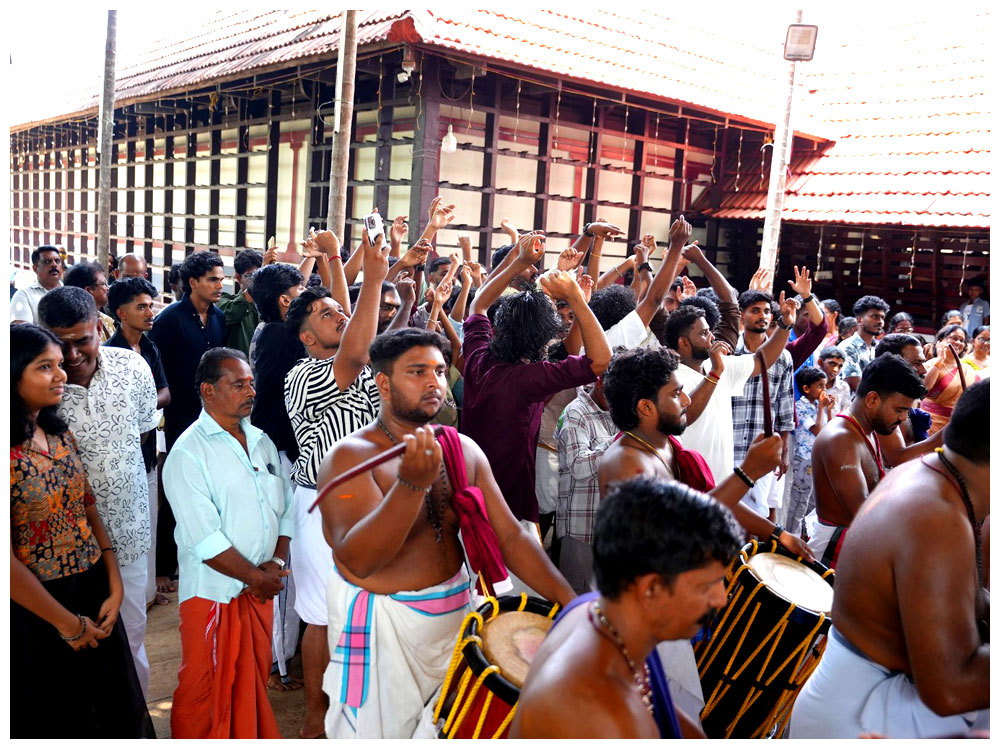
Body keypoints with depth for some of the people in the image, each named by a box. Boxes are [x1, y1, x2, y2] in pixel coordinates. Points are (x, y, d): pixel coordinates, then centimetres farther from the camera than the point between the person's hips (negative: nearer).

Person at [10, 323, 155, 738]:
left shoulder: (60, 433, 1)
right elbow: (8, 561, -22)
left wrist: (115, 587, -2)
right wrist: (69, 623, -12)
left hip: (94, 591, 6)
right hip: (35, 610, -6)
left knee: (114, 704, 19)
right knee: (53, 718, 15)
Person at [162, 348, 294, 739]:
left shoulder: (261, 440, 8)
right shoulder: (188, 453, -13)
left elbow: (286, 504, 9)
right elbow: (205, 539, -18)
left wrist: (277, 562, -4)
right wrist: (256, 577, -13)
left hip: (262, 586, 6)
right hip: (213, 592, -6)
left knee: (254, 682, 17)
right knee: (205, 691, 7)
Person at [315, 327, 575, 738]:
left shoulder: (463, 451, -1)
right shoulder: (350, 456, -18)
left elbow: (510, 535, -2)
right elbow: (357, 560, -30)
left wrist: (572, 602, -12)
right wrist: (413, 485, -44)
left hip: (455, 609, 5)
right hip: (382, 626, -5)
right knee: (383, 731, 11)